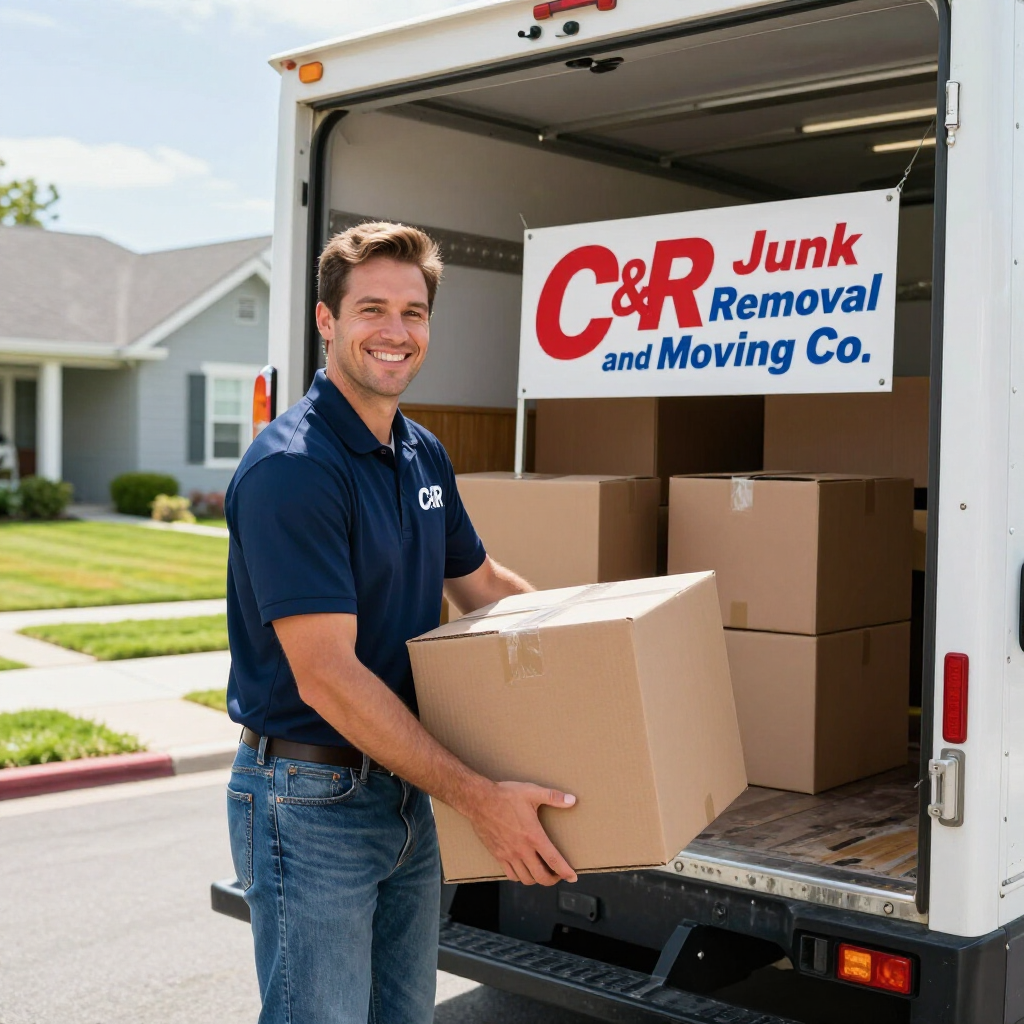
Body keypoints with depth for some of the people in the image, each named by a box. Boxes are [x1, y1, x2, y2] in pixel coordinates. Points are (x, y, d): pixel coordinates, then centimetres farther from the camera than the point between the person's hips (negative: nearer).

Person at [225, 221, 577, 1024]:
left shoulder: (425, 455, 6)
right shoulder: (290, 468, -21)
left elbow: (479, 582, 22)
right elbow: (326, 676, -25)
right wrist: (477, 797, -25)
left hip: (406, 792, 8)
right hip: (310, 801, -8)